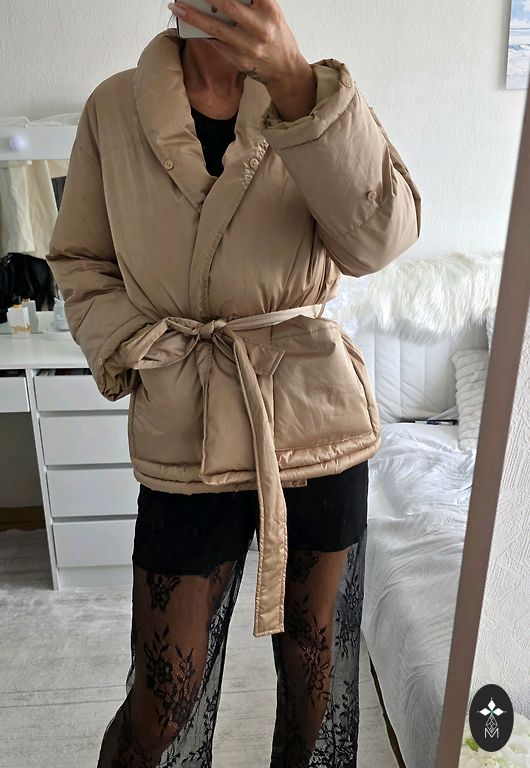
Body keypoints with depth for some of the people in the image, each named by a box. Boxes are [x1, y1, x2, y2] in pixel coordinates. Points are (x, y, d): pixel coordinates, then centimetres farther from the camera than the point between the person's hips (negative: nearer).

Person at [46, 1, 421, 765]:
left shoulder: (314, 98, 1)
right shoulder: (114, 108, 2)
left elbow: (380, 236, -17)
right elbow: (80, 262, 7)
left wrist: (292, 80, -28)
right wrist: (138, 354, -10)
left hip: (320, 427, 2)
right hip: (186, 440, 0)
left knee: (316, 659, 22)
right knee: (162, 702, 11)